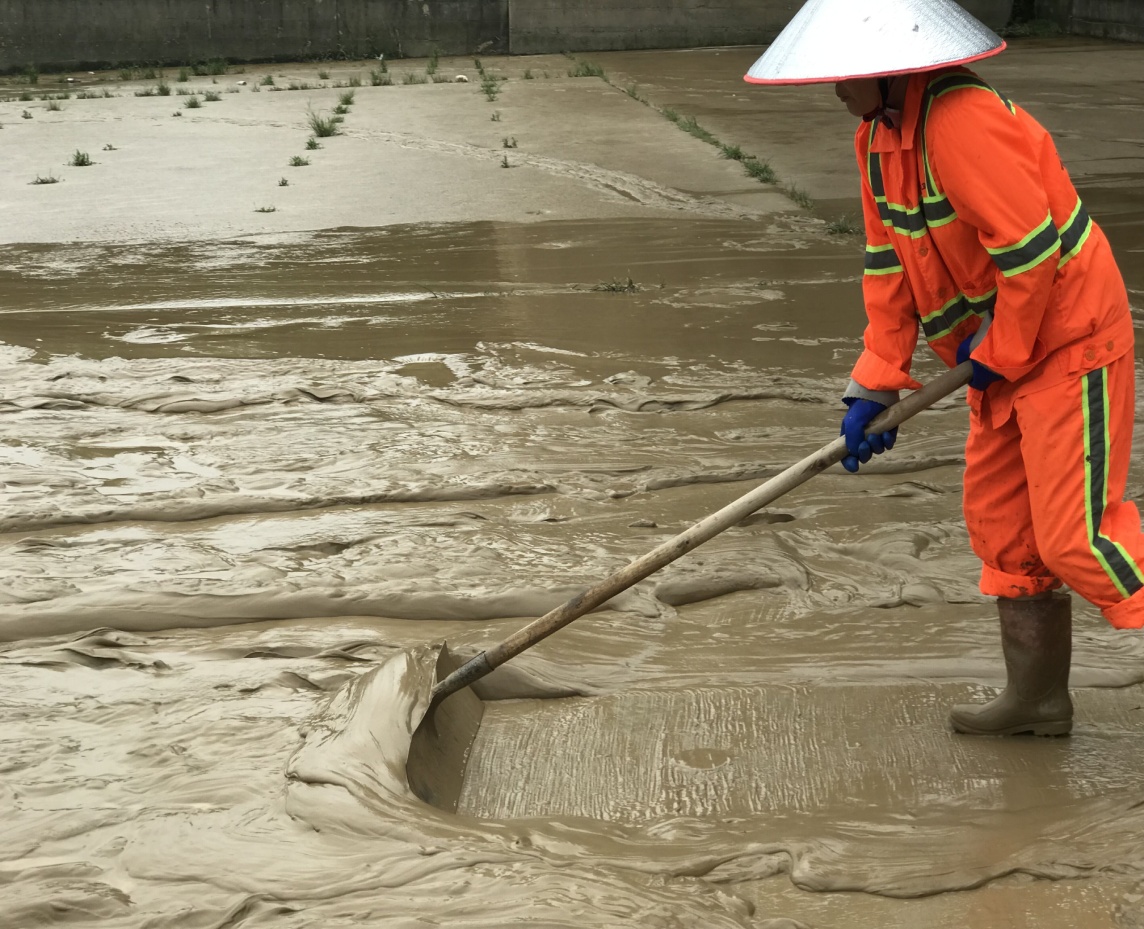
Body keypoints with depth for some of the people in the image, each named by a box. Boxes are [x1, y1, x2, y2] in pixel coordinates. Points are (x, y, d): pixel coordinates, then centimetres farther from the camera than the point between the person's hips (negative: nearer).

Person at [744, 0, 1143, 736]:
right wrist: (876, 386, 4)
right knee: (1000, 522, 14)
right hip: (1006, 356, 10)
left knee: (1076, 537, -10)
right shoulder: (879, 137, 5)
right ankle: (1038, 697, 26)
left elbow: (1031, 249, -28)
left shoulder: (960, 120, -26)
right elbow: (888, 267, 8)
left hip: (1072, 347, -10)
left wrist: (996, 353, -16)